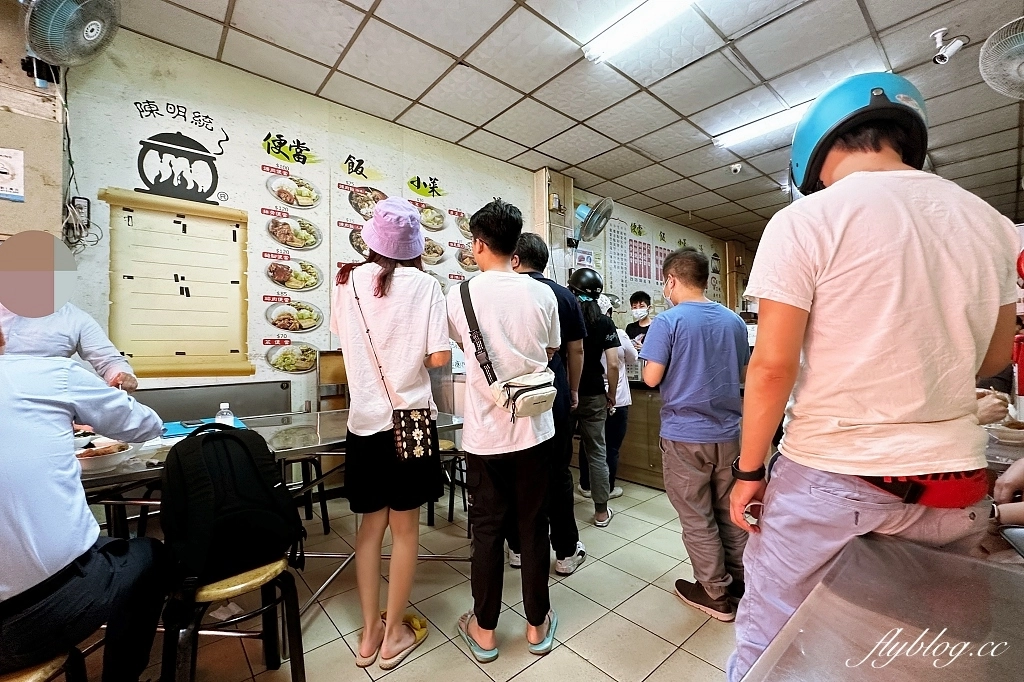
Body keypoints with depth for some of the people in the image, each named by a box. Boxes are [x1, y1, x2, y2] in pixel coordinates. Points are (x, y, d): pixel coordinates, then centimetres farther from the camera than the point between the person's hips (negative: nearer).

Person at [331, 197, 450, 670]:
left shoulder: (348, 281, 2)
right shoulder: (424, 285, -9)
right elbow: (440, 358, -12)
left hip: (364, 421, 4)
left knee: (370, 525, 19)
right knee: (405, 529, 12)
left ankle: (369, 634, 33)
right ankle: (394, 635, 29)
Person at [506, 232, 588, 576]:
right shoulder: (566, 296, 1)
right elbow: (576, 350, 4)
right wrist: (573, 390, 15)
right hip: (555, 397, 2)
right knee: (558, 474, 12)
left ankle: (518, 548, 28)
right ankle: (567, 552, 24)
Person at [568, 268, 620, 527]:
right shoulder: (604, 322, -3)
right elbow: (613, 364, -8)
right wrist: (612, 395, 4)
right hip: (593, 395, 0)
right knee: (597, 453, 9)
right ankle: (601, 511, 19)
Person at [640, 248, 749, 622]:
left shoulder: (668, 321, -14)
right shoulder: (734, 321, 4)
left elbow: (651, 378, -16)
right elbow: (742, 375, 12)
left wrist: (650, 355, 3)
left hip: (685, 435, -6)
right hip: (727, 432, 6)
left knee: (697, 520, 10)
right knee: (729, 513, 21)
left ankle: (718, 594, 24)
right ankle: (739, 582, 36)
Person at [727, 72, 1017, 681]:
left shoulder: (806, 220, -12)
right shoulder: (990, 223, 6)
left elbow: (773, 366, -18)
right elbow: (995, 357, 16)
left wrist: (748, 471, -7)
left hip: (830, 478, -6)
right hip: (958, 485, 7)